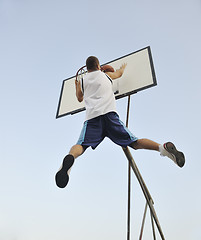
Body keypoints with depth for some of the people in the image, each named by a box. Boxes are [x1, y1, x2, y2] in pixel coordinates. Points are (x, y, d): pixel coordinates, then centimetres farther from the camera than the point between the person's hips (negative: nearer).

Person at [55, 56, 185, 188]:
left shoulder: (82, 81, 26)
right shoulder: (106, 75, 28)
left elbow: (80, 98, 42)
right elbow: (119, 73, 50)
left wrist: (77, 87, 62)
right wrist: (123, 67, 72)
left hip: (92, 116, 0)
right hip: (110, 113, 1)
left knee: (81, 145, -11)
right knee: (134, 142, -1)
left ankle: (70, 158, -46)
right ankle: (163, 147, -24)